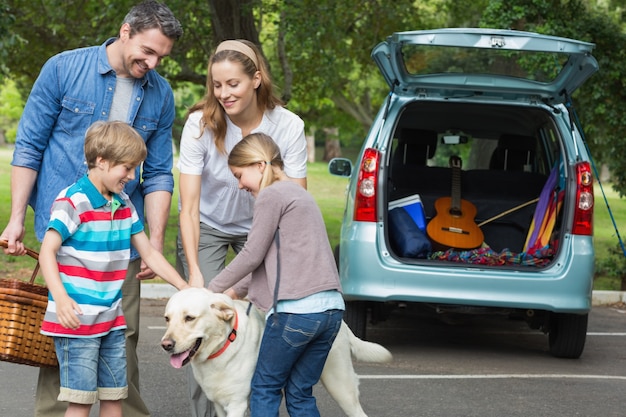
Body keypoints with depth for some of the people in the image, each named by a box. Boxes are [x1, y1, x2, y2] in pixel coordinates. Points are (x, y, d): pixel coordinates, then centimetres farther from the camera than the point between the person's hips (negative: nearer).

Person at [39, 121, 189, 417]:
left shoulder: (124, 205, 11)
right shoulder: (72, 202, -13)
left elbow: (149, 254, 17)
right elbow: (47, 252, -18)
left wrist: (185, 288, 11)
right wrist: (61, 298, -32)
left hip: (112, 320, 8)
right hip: (76, 320, -8)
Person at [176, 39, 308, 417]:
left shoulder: (288, 126, -20)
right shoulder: (201, 124, -23)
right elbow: (189, 207, -22)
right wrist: (194, 269, -31)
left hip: (261, 227, 1)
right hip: (207, 227, -1)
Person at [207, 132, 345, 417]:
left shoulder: (270, 195, -4)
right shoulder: (299, 194, 24)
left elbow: (252, 255, -4)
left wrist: (212, 289, 8)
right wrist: (235, 291, 26)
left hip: (297, 308, -8)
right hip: (332, 308, 8)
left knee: (265, 388, 5)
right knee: (300, 393, 12)